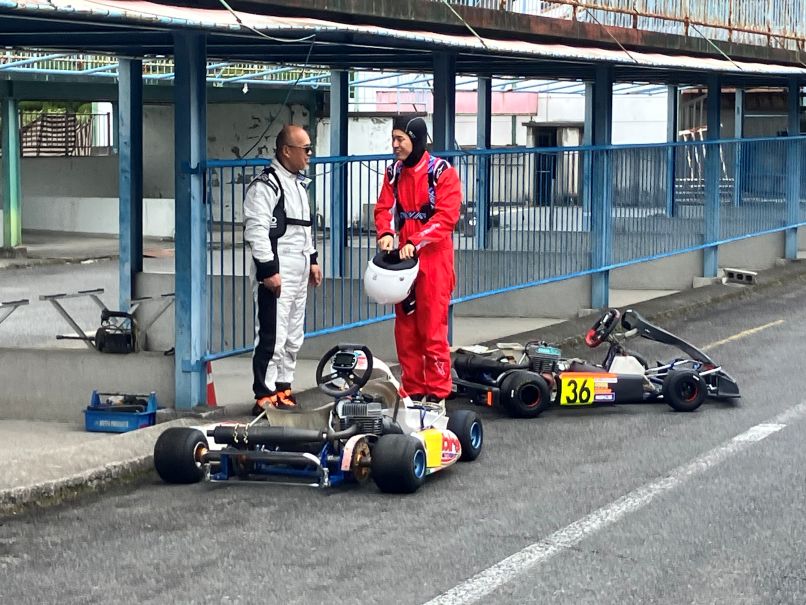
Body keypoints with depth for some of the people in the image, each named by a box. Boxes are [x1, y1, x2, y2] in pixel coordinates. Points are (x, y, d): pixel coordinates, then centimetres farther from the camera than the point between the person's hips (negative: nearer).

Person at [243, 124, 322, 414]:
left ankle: (283, 389, 23)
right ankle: (265, 398, -8)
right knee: (272, 338, -11)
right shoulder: (266, 184, -12)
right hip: (276, 273, -10)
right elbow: (256, 230, -18)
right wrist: (268, 269, -21)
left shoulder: (298, 183, 18)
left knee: (293, 337, 14)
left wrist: (312, 259, 24)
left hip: (298, 272, 10)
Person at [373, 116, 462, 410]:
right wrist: (386, 233, -17)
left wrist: (415, 242, -25)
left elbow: (447, 215, -16)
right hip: (403, 258, 6)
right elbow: (384, 208, 5)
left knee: (433, 330, -7)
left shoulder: (442, 172, -7)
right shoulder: (394, 173, 11)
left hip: (433, 260, -6)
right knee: (405, 329, 8)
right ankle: (413, 391, 15)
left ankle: (437, 394, -2)